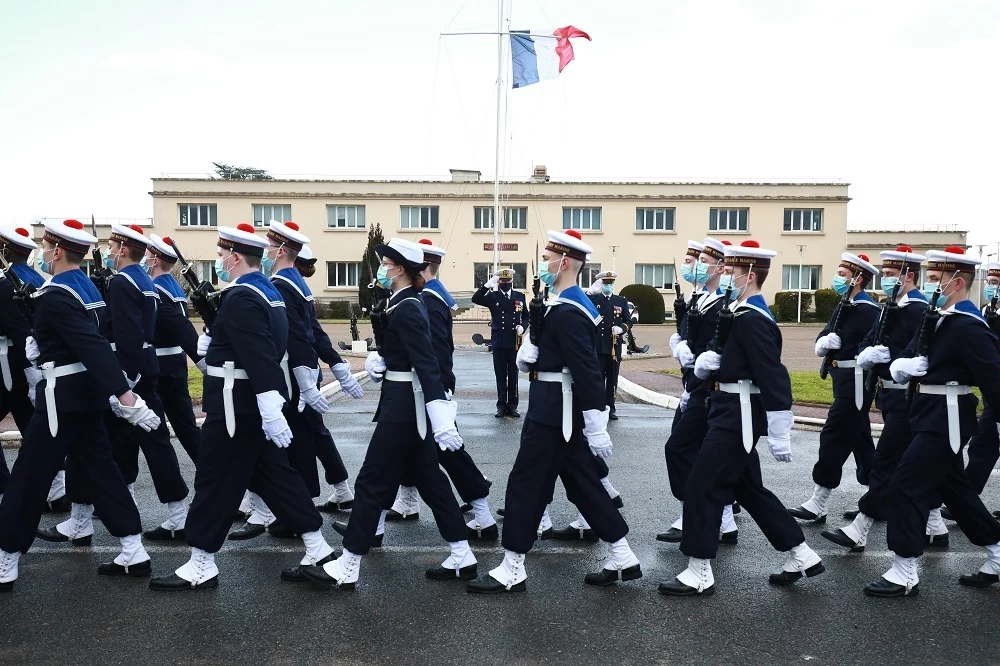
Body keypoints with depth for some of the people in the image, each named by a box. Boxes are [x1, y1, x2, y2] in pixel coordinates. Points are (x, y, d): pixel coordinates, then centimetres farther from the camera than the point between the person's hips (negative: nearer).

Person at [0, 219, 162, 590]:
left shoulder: (55, 296, -18)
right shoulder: (88, 288, 10)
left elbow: (93, 346, -29)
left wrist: (124, 394, -35)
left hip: (62, 397, -9)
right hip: (85, 393, 9)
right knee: (98, 470, 11)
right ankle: (134, 555, 13)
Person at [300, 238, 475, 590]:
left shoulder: (406, 309, -18)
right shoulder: (407, 303, 13)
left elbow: (426, 364, -26)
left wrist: (441, 418, -32)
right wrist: (378, 360, -5)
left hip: (403, 404, -10)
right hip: (409, 403, 10)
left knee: (372, 481, -1)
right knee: (429, 479, 14)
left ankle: (347, 568, 12)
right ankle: (462, 558, 21)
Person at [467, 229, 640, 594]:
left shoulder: (567, 312, -20)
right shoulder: (570, 304, 13)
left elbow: (587, 372, -24)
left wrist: (596, 427, -24)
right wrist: (530, 351, -5)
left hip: (555, 411, -10)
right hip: (560, 409, 10)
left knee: (525, 483, -1)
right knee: (582, 483, 16)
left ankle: (512, 570, 12)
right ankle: (622, 558, 25)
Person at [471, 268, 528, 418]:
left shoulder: (520, 297, 7)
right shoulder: (492, 297, 1)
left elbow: (526, 316, 14)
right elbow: (475, 299, -15)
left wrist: (522, 327, -6)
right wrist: (487, 286, -25)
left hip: (514, 342, 1)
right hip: (499, 343, -1)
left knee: (513, 375, 8)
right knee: (501, 376, 5)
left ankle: (512, 405, 15)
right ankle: (501, 406, 11)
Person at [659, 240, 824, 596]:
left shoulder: (752, 320, -19)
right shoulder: (741, 314, 13)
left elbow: (773, 377, -23)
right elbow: (727, 361, 19)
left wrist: (779, 435, -22)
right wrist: (705, 360, -4)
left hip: (738, 416, -11)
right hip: (732, 412, 11)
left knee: (702, 487, -5)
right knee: (749, 489, 18)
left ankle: (699, 574, 6)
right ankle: (801, 556, 30)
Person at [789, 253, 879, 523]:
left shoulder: (867, 310, -15)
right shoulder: (844, 306, 15)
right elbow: (823, 336, 11)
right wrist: (824, 341, -9)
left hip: (855, 382, -10)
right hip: (845, 380, 10)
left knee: (833, 437, -7)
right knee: (858, 437, 16)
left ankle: (818, 505, -2)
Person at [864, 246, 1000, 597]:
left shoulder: (969, 327, -17)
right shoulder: (937, 318, 11)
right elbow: (903, 360, 12)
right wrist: (902, 366, -11)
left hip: (945, 420, -10)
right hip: (931, 416, 10)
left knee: (905, 486, -8)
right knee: (953, 488, 20)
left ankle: (904, 574, 2)